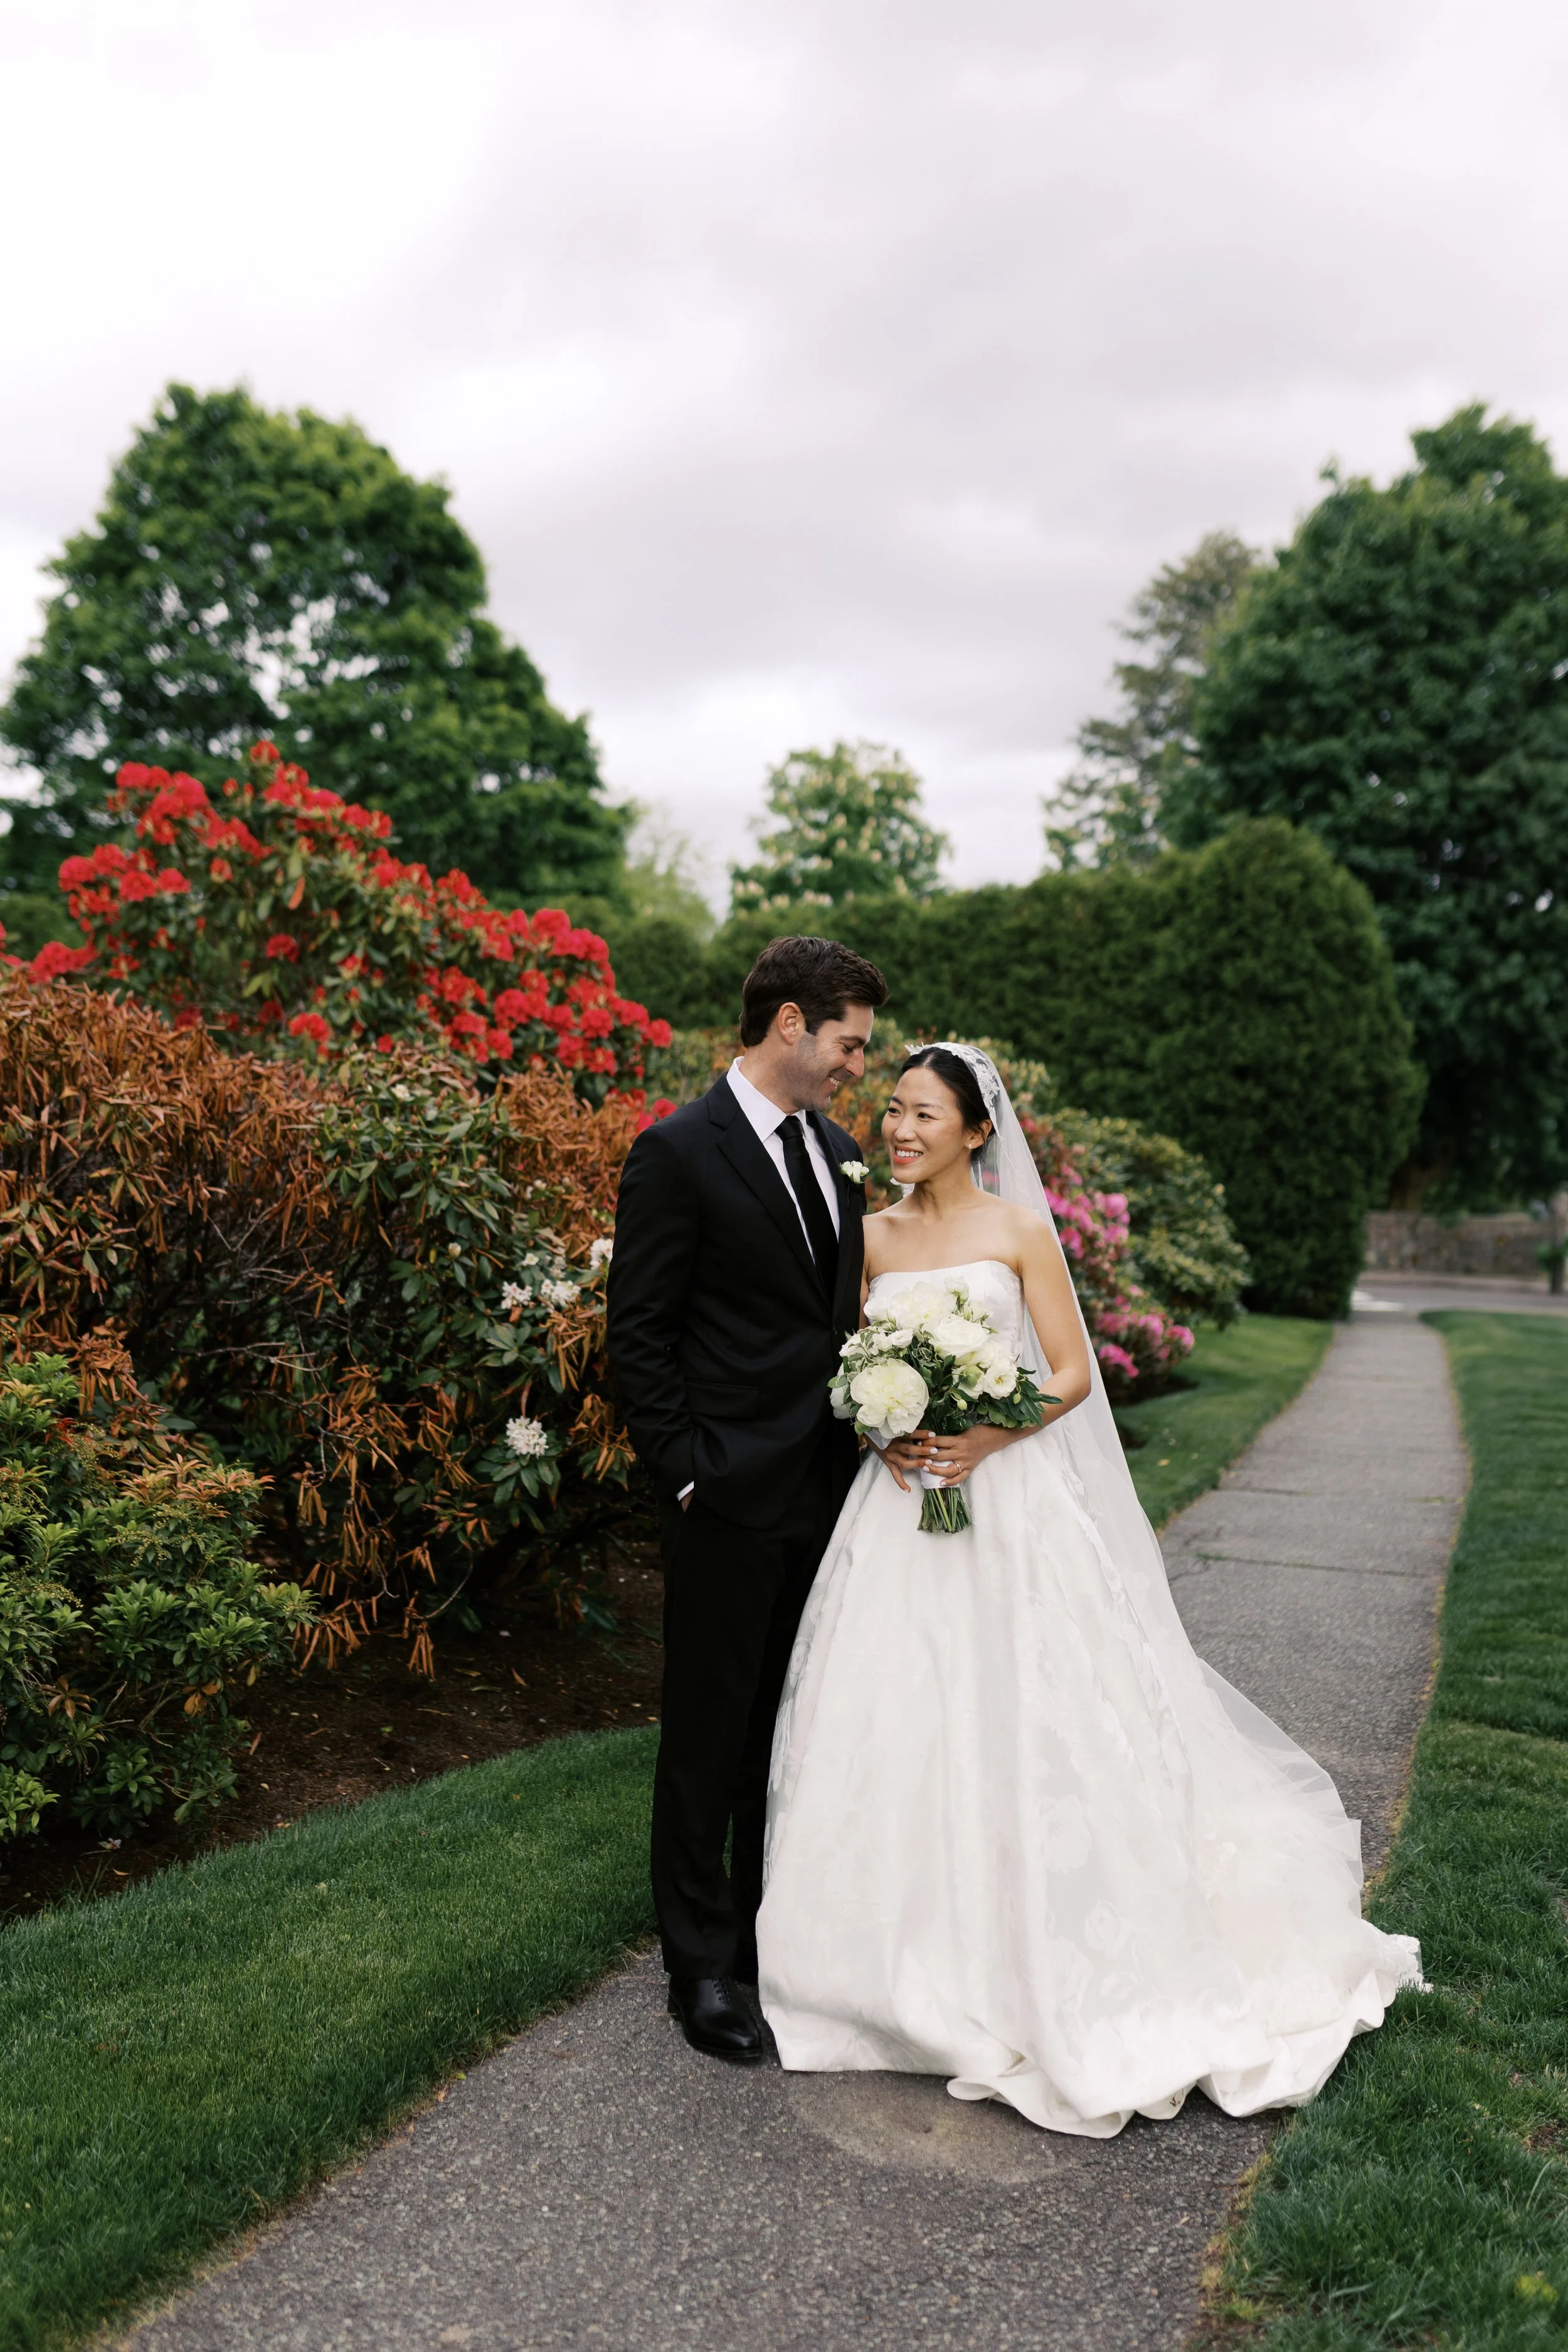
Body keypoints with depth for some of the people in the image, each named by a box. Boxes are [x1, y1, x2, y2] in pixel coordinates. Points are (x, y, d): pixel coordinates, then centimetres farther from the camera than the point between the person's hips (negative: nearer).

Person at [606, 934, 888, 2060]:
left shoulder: (839, 1151, 10)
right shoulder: (679, 1151, -12)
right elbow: (639, 1338, -11)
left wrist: (862, 1445, 8)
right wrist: (688, 1474, -13)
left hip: (828, 1492, 7)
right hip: (730, 1501, -7)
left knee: (796, 1726, 17)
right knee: (711, 1734, 7)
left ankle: (776, 1926, 34)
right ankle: (703, 1962, 22)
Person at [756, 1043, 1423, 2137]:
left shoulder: (1018, 1229, -2)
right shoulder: (872, 1237, 8)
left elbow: (1072, 1372, -4)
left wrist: (987, 1436, -18)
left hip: (1007, 1501, -3)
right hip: (900, 1500, 3)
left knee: (1025, 1719, -1)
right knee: (898, 1720, 4)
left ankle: (1047, 1964, 17)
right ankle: (920, 1955, 21)